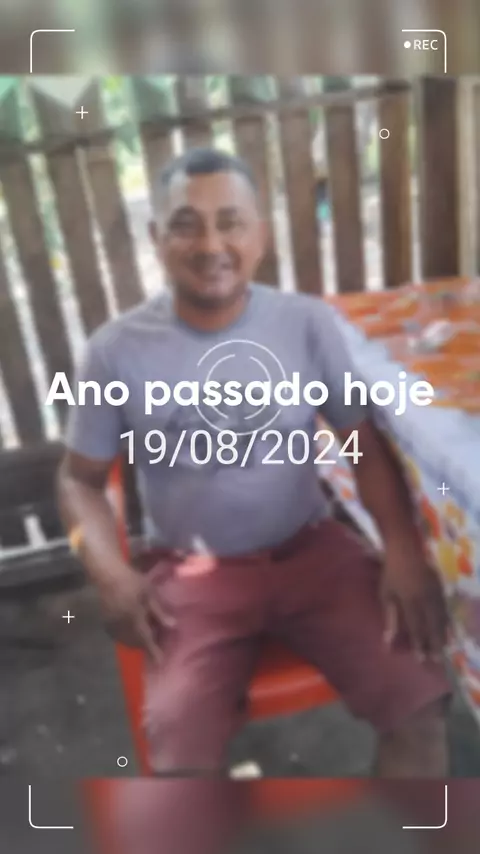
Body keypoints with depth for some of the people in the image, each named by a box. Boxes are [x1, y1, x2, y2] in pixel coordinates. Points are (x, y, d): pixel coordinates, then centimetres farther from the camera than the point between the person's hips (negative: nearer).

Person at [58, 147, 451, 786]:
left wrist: (405, 551, -13)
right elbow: (80, 478, 3)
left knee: (419, 697, -13)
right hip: (192, 573, -1)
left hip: (312, 549, 2)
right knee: (180, 745, -22)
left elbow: (365, 440, 2)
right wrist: (111, 576, -14)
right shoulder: (117, 349, -7)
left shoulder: (310, 323, -4)